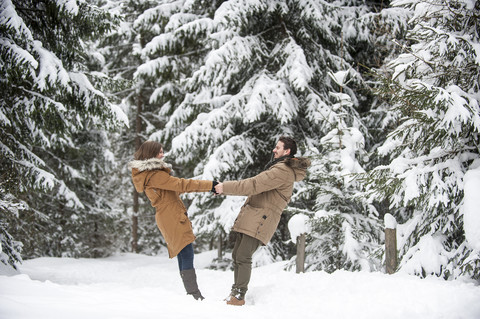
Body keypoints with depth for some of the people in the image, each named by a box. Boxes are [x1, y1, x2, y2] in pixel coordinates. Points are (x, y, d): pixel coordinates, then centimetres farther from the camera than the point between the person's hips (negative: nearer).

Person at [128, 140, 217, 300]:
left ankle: (192, 294, 8)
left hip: (169, 219, 10)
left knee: (183, 256, 8)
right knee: (187, 255, -15)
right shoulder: (154, 175, -14)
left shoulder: (151, 172, 18)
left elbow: (176, 187, 20)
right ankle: (194, 294, -20)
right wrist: (209, 185, -16)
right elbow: (180, 184, -18)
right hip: (173, 219, -10)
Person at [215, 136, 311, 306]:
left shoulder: (283, 171, -14)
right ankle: (235, 292, 18)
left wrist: (225, 187, -14)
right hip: (250, 217, 10)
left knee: (243, 257, -12)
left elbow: (253, 185, -20)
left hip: (261, 219, -10)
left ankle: (239, 296, -6)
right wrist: (227, 187, 15)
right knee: (237, 255, 11)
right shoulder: (278, 167, 23)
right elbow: (256, 186, 23)